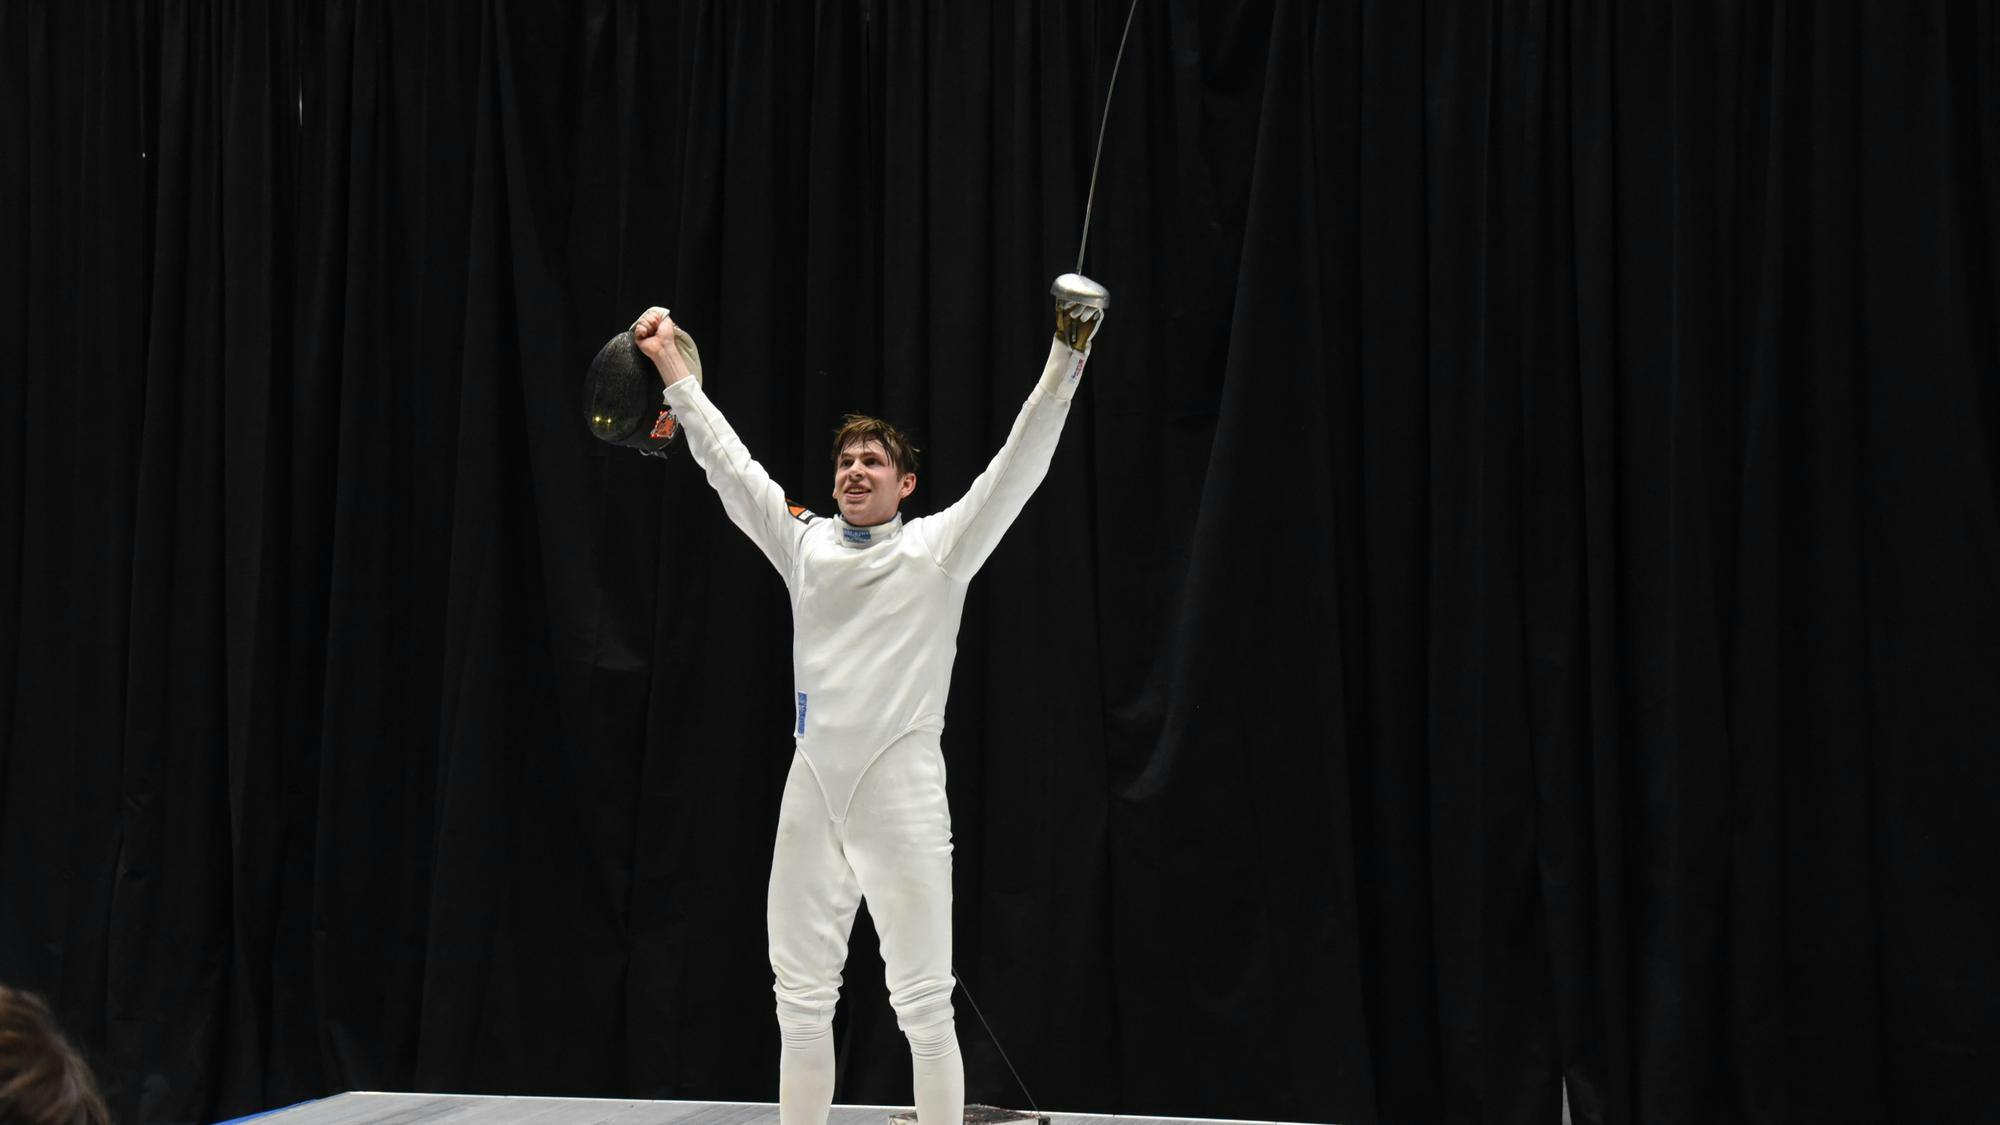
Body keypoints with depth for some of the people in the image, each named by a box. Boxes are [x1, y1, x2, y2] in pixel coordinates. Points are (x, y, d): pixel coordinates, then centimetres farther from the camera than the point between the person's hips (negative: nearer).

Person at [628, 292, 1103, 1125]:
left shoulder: (940, 545, 2)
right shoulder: (806, 543, 12)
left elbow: (1020, 463, -6)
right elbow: (725, 461, 11)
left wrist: (1064, 359, -15)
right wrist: (671, 367, 4)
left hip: (901, 792, -4)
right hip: (813, 790, 4)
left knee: (922, 1002, -2)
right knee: (801, 995, 10)